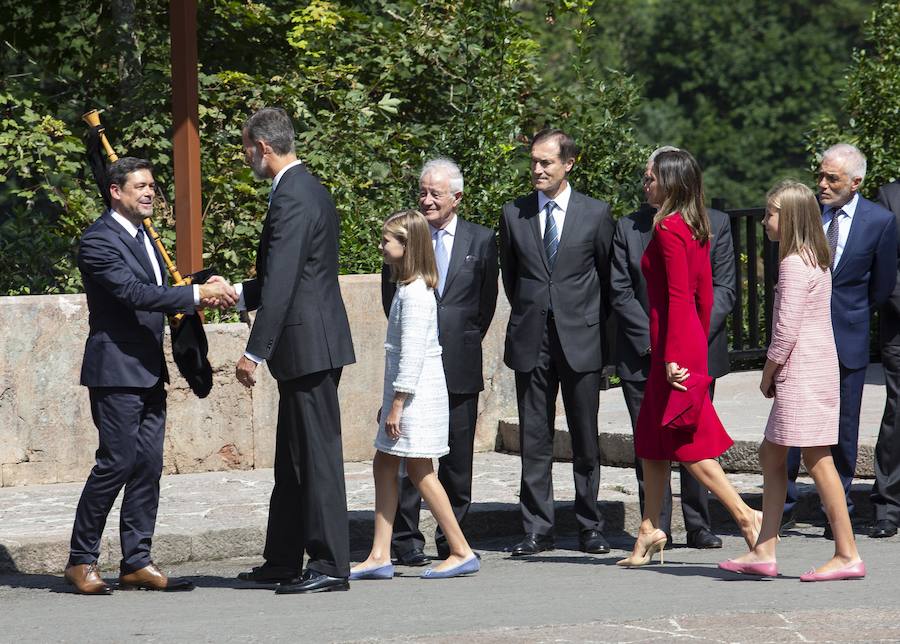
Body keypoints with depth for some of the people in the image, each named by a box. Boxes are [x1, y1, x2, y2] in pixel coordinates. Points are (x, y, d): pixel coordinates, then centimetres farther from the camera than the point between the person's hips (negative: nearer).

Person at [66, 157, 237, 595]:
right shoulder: (100, 240, -13)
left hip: (149, 371, 9)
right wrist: (197, 294, -27)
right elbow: (134, 293, -24)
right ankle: (80, 561, -1)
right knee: (117, 461, -10)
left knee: (148, 465, 6)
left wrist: (209, 287, 5)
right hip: (116, 371, -9)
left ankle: (137, 562, 9)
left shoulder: (142, 236, 17)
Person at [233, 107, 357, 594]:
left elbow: (281, 284, -22)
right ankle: (283, 560, 22)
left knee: (318, 456, -7)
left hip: (309, 346, -11)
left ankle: (330, 566, -4)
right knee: (292, 458, 15)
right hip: (307, 349, 11)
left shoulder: (293, 198, -17)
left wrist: (255, 352, -21)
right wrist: (236, 295, 24)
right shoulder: (306, 189, 15)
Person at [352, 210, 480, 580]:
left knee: (419, 470, -5)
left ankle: (461, 552, 0)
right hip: (405, 391, 10)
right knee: (383, 464, 8)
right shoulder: (407, 286, 14)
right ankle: (380, 557, 8)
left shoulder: (415, 292, -17)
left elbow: (412, 353, -20)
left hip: (416, 391, -10)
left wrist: (398, 404, -20)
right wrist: (391, 402, 19)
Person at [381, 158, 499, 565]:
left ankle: (453, 540, 13)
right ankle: (407, 541, 1)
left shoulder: (481, 240, 6)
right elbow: (391, 298, 12)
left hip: (460, 365, 1)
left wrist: (466, 342, 10)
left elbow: (487, 302, 12)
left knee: (458, 458, 5)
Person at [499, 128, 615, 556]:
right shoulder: (513, 214, 7)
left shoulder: (596, 213, 2)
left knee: (586, 440, 3)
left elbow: (608, 274, 8)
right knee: (534, 440, 2)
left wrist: (595, 324, 8)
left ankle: (590, 528, 11)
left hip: (580, 340, -2)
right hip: (531, 342, 2)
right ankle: (537, 530, 6)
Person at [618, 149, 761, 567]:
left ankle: (745, 515, -7)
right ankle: (649, 530, 17)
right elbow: (705, 293, 15)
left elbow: (678, 296, -20)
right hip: (691, 342, 9)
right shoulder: (696, 228, 11)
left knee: (684, 441, -4)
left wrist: (672, 356, -20)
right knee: (652, 438, 14)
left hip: (674, 343, -9)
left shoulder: (668, 229, -16)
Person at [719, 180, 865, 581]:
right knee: (771, 456, 12)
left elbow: (786, 329, -18)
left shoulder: (794, 264, -15)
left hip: (802, 375, -10)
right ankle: (764, 552, 14)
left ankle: (847, 555, -5)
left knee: (817, 461, -7)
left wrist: (768, 375, -6)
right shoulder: (815, 260, 15)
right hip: (815, 371, 10)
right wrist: (774, 375, 14)